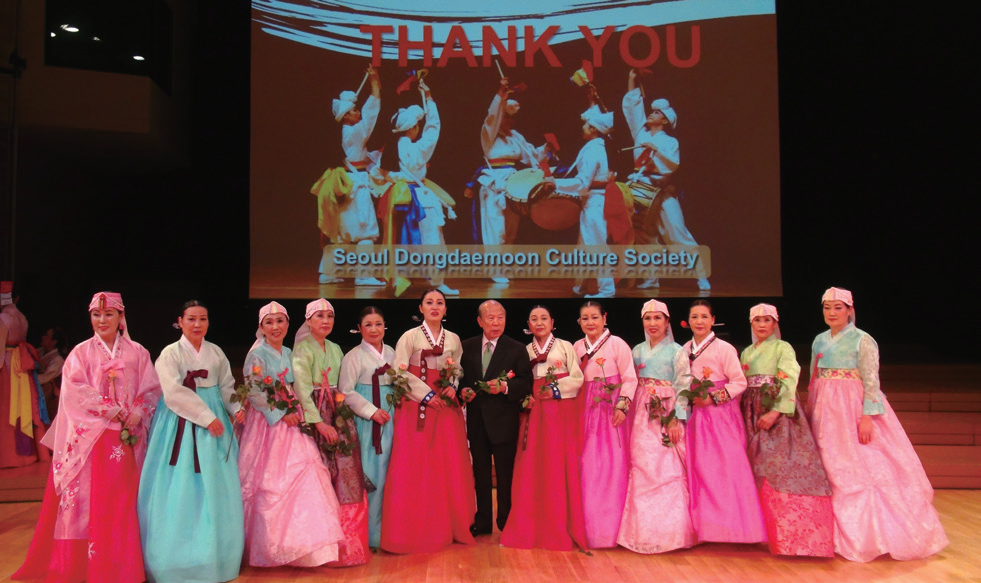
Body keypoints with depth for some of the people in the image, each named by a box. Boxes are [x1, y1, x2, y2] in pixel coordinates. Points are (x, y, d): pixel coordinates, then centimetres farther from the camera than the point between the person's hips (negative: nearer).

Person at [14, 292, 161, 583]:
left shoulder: (137, 353, 8)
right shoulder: (81, 353, 6)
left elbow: (151, 390, 5)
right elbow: (75, 391, -5)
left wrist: (137, 414, -12)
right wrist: (111, 410, -14)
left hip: (127, 437, 1)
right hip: (90, 436, 0)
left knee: (124, 500, 0)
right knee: (88, 498, -1)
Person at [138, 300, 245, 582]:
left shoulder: (216, 352, 9)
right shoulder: (170, 353, -5)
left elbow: (227, 387, 13)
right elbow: (174, 393, -15)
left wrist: (235, 408, -6)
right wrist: (206, 417, -18)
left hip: (214, 420, 4)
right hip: (181, 424, -4)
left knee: (215, 489, 7)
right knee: (180, 491, -2)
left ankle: (215, 554, 18)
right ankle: (179, 558, 11)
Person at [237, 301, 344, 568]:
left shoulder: (289, 354, 12)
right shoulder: (257, 355, -7)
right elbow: (254, 393, -13)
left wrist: (297, 412, 2)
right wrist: (280, 414, -16)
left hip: (291, 420, 6)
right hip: (268, 422, -6)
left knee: (300, 474, 0)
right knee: (271, 483, -5)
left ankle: (301, 542, 8)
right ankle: (271, 547, 7)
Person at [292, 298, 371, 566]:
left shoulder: (335, 349, 15)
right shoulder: (302, 349, -5)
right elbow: (303, 389, -14)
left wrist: (345, 412, 3)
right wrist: (320, 423, -20)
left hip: (338, 416, 6)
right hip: (313, 417, -6)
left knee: (346, 477, 3)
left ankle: (348, 541, 11)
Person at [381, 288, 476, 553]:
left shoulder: (454, 339, 11)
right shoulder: (410, 337, -1)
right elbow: (400, 372, -8)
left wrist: (452, 387, -4)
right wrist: (427, 395, -12)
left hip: (447, 409, 4)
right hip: (417, 408, -3)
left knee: (450, 467, 3)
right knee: (416, 468, -4)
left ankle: (450, 527, 16)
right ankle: (417, 529, 5)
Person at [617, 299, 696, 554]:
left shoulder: (677, 351, 0)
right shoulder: (637, 350, 13)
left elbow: (683, 388, -5)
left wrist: (676, 419, -13)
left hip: (667, 417, -4)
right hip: (642, 417, 4)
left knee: (667, 472, -6)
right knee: (642, 471, 1)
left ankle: (669, 530, 4)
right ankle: (644, 530, 10)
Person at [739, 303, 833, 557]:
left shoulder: (783, 348, 0)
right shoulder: (746, 352, 18)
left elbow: (789, 381, -12)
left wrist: (775, 412, -22)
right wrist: (741, 413, 7)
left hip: (778, 414, -6)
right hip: (752, 415, 6)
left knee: (781, 470, -13)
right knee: (759, 471, 5)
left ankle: (793, 537, -7)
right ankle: (766, 533, 13)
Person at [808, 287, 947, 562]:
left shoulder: (862, 340, -5)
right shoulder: (819, 341, 12)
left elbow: (871, 382, -10)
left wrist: (867, 416, -18)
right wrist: (810, 411, 11)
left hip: (853, 408, -6)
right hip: (825, 410, 6)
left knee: (861, 468, -6)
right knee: (830, 467, 7)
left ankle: (867, 533, 4)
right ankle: (836, 531, 17)